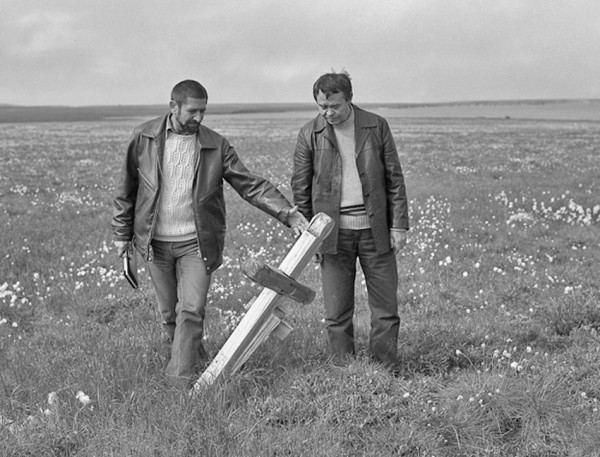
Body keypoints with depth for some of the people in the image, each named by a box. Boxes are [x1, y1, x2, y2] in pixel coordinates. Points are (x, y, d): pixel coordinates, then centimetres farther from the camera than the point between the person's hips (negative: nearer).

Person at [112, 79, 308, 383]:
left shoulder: (216, 146, -3)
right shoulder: (144, 138, -2)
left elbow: (251, 185, -4)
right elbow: (127, 187, 5)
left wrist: (289, 214, -13)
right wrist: (122, 233, 6)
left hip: (196, 242, -1)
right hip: (155, 242, 2)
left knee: (191, 310, -10)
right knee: (169, 313, 12)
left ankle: (180, 380, -3)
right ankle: (196, 359, 33)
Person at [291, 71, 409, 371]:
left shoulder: (376, 126, 3)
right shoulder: (309, 134, 1)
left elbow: (394, 178, 5)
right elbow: (300, 187, 5)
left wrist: (399, 225, 1)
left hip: (375, 229, 1)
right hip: (333, 231, 0)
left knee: (386, 309, 4)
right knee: (337, 313, 3)